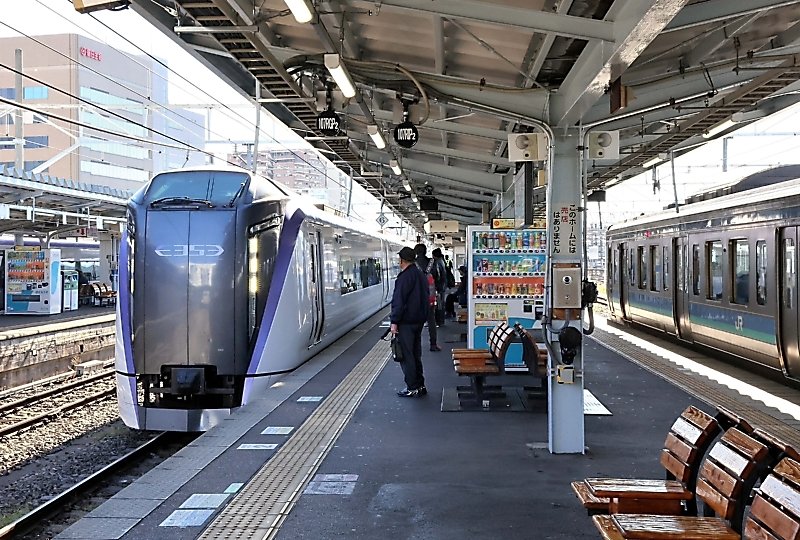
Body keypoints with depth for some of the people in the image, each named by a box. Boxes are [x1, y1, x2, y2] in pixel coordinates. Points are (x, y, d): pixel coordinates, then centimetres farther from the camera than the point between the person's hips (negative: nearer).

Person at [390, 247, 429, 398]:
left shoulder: (404, 277, -16)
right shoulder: (421, 275, 13)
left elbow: (399, 301, -20)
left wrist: (394, 321, -18)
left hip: (406, 323, -9)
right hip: (419, 320, 9)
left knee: (406, 355, -2)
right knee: (416, 354, 16)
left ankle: (412, 388, 0)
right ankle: (420, 385, 20)